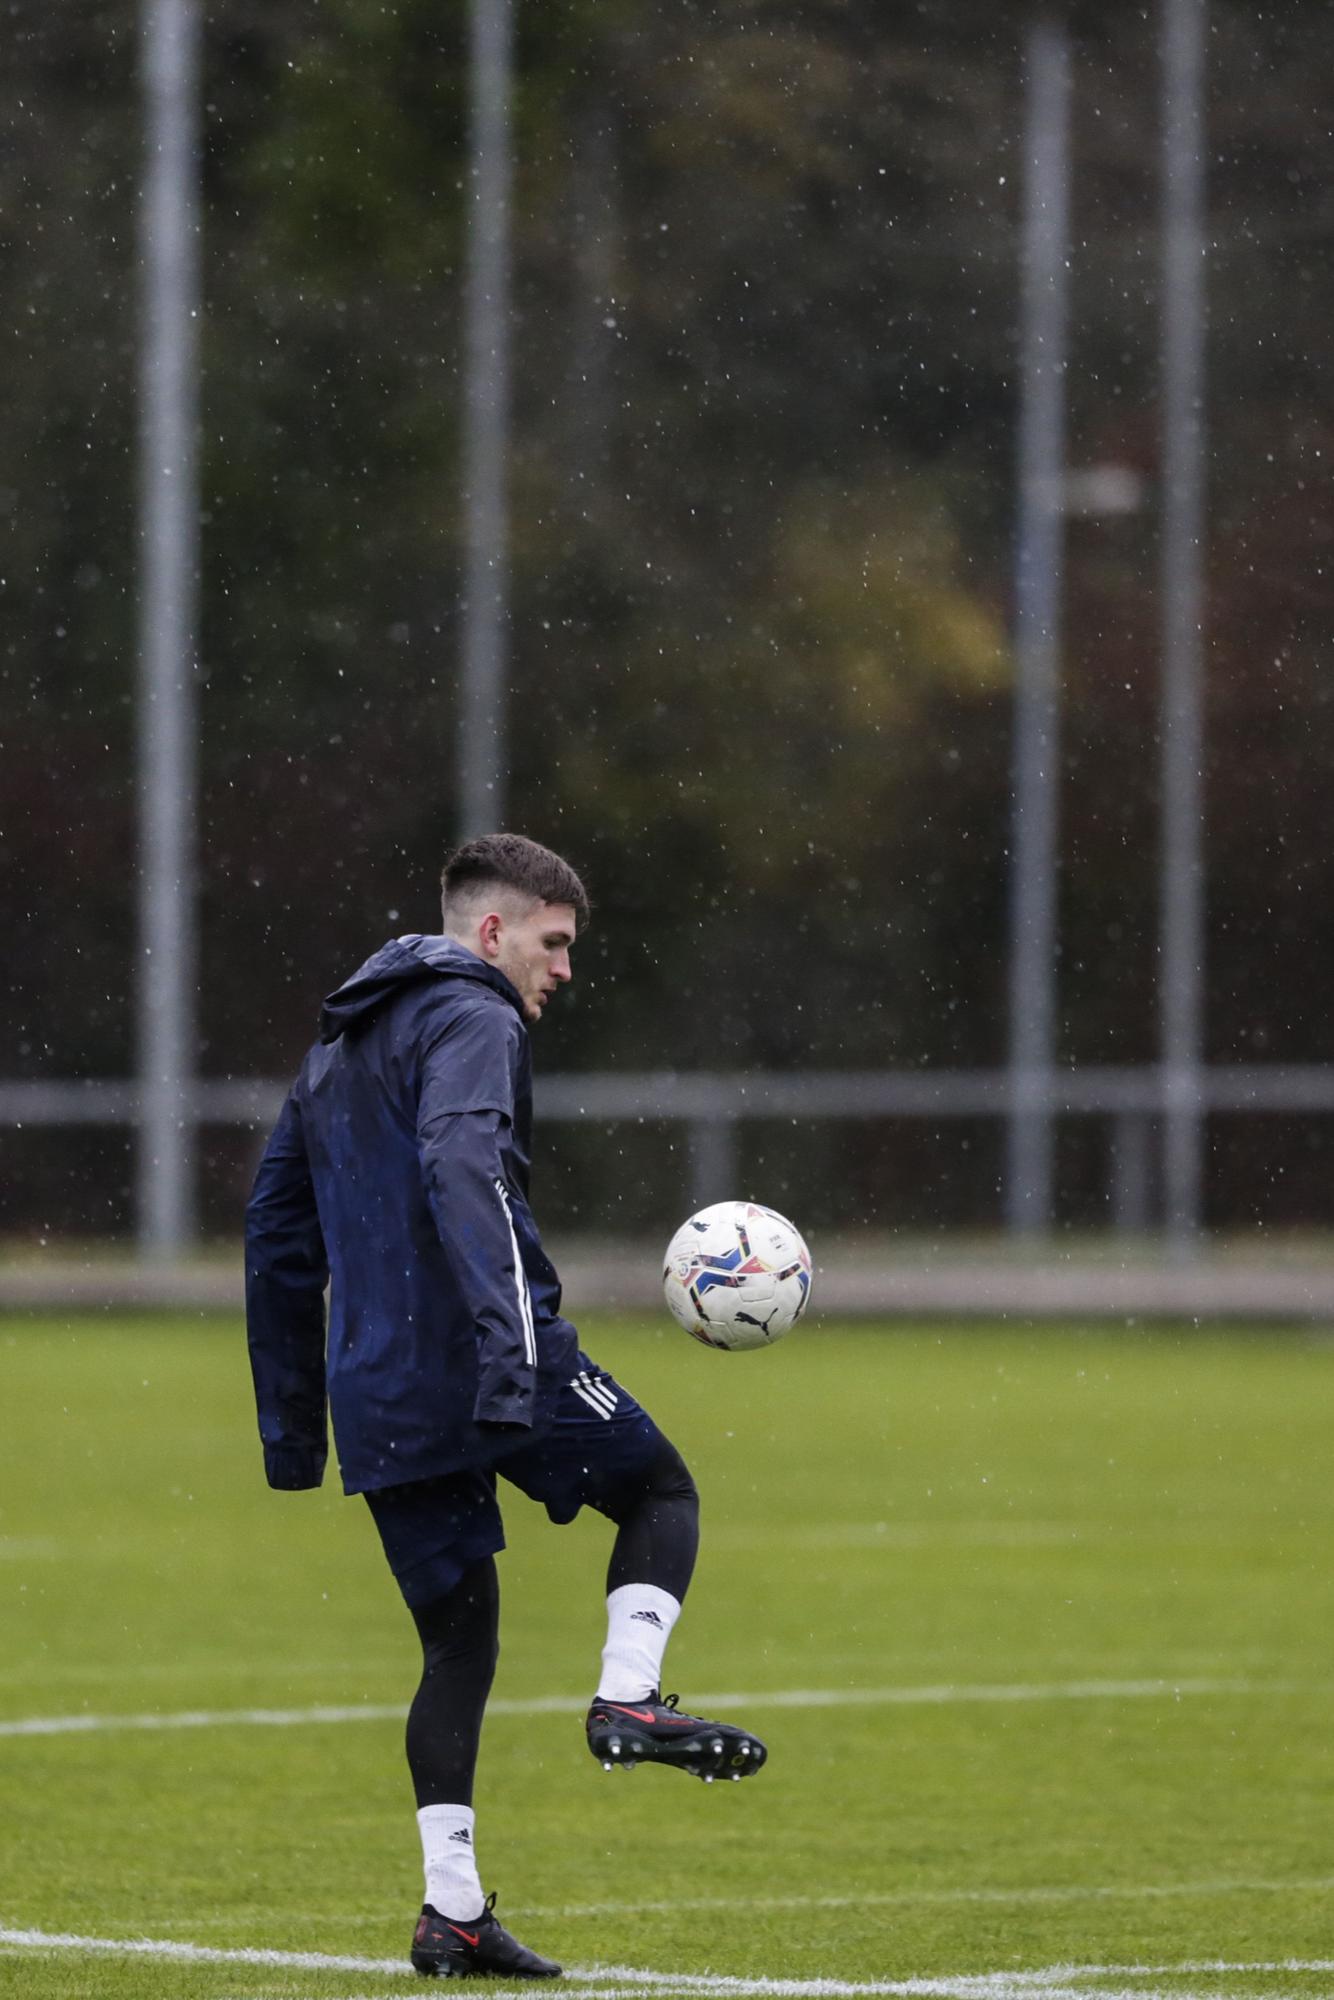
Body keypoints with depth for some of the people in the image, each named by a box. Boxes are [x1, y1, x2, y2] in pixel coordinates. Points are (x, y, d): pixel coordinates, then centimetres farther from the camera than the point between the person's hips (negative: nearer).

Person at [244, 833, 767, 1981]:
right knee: (661, 1492, 14)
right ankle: (629, 1702, -7)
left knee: (458, 1639, 11)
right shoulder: (472, 1020, -4)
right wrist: (508, 1345, -33)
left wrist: (292, 1425, 27)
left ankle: (452, 1909, 4)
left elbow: (278, 1235, 26)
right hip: (482, 1359, -7)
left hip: (381, 1399, 7)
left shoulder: (338, 1046, 24)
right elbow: (461, 1167, -23)